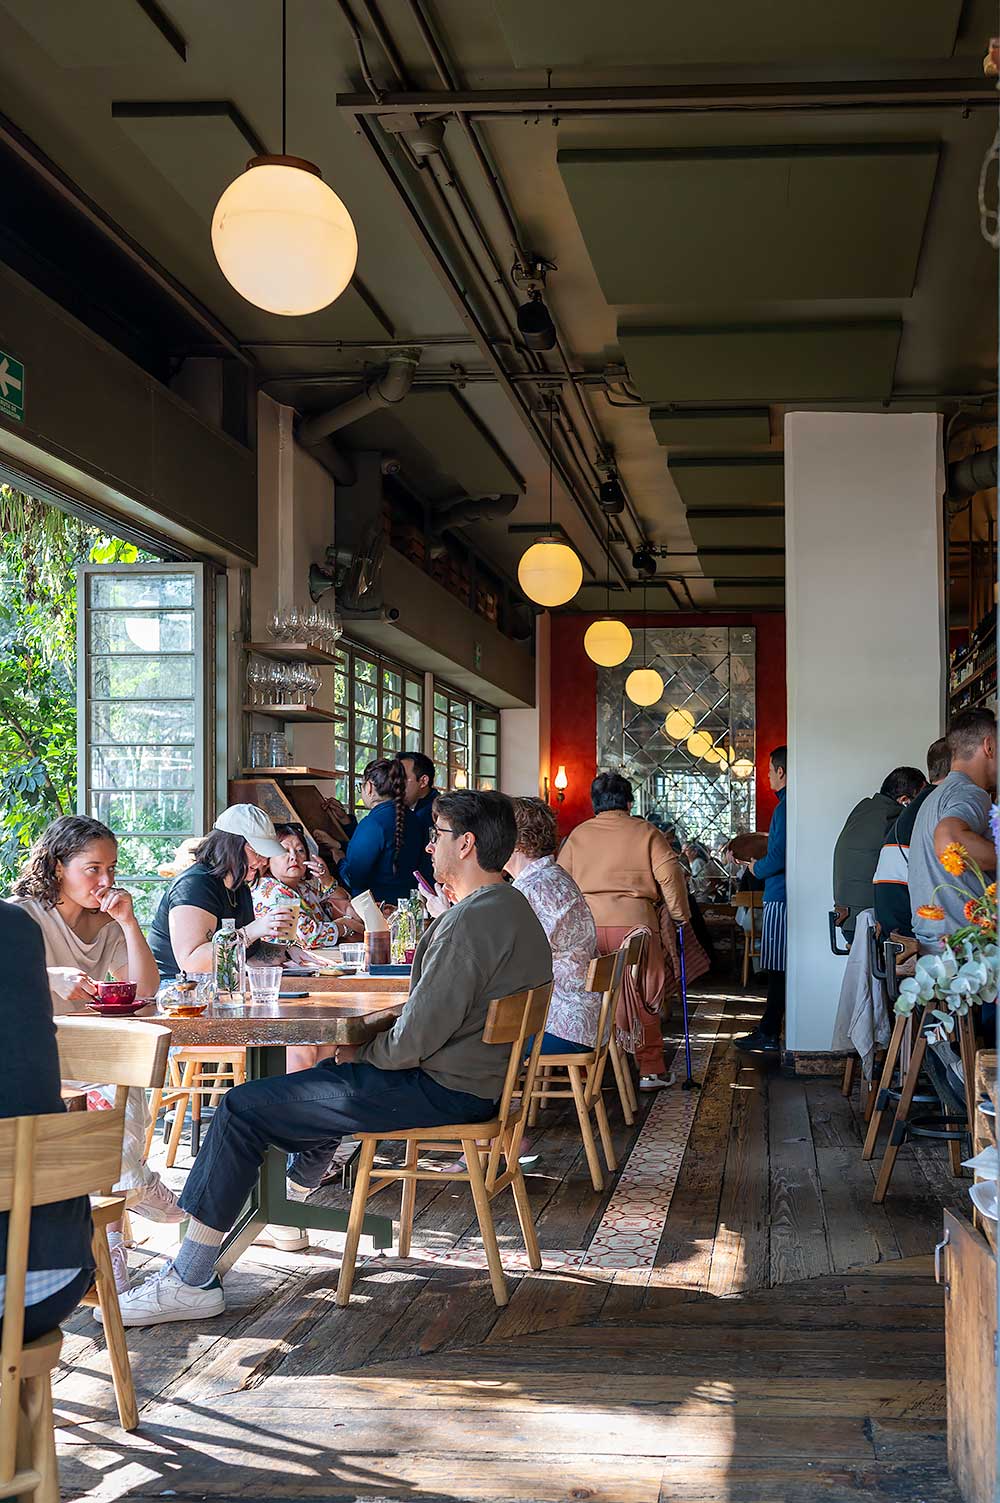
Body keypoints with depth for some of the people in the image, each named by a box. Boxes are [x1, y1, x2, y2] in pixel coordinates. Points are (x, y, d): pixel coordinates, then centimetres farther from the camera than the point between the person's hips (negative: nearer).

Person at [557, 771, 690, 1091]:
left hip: (586, 924, 2)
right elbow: (670, 875, -1)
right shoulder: (646, 833, 6)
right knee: (643, 996, 5)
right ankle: (651, 1069, 7)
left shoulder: (578, 834, 13)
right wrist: (680, 916, 10)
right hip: (633, 921, -2)